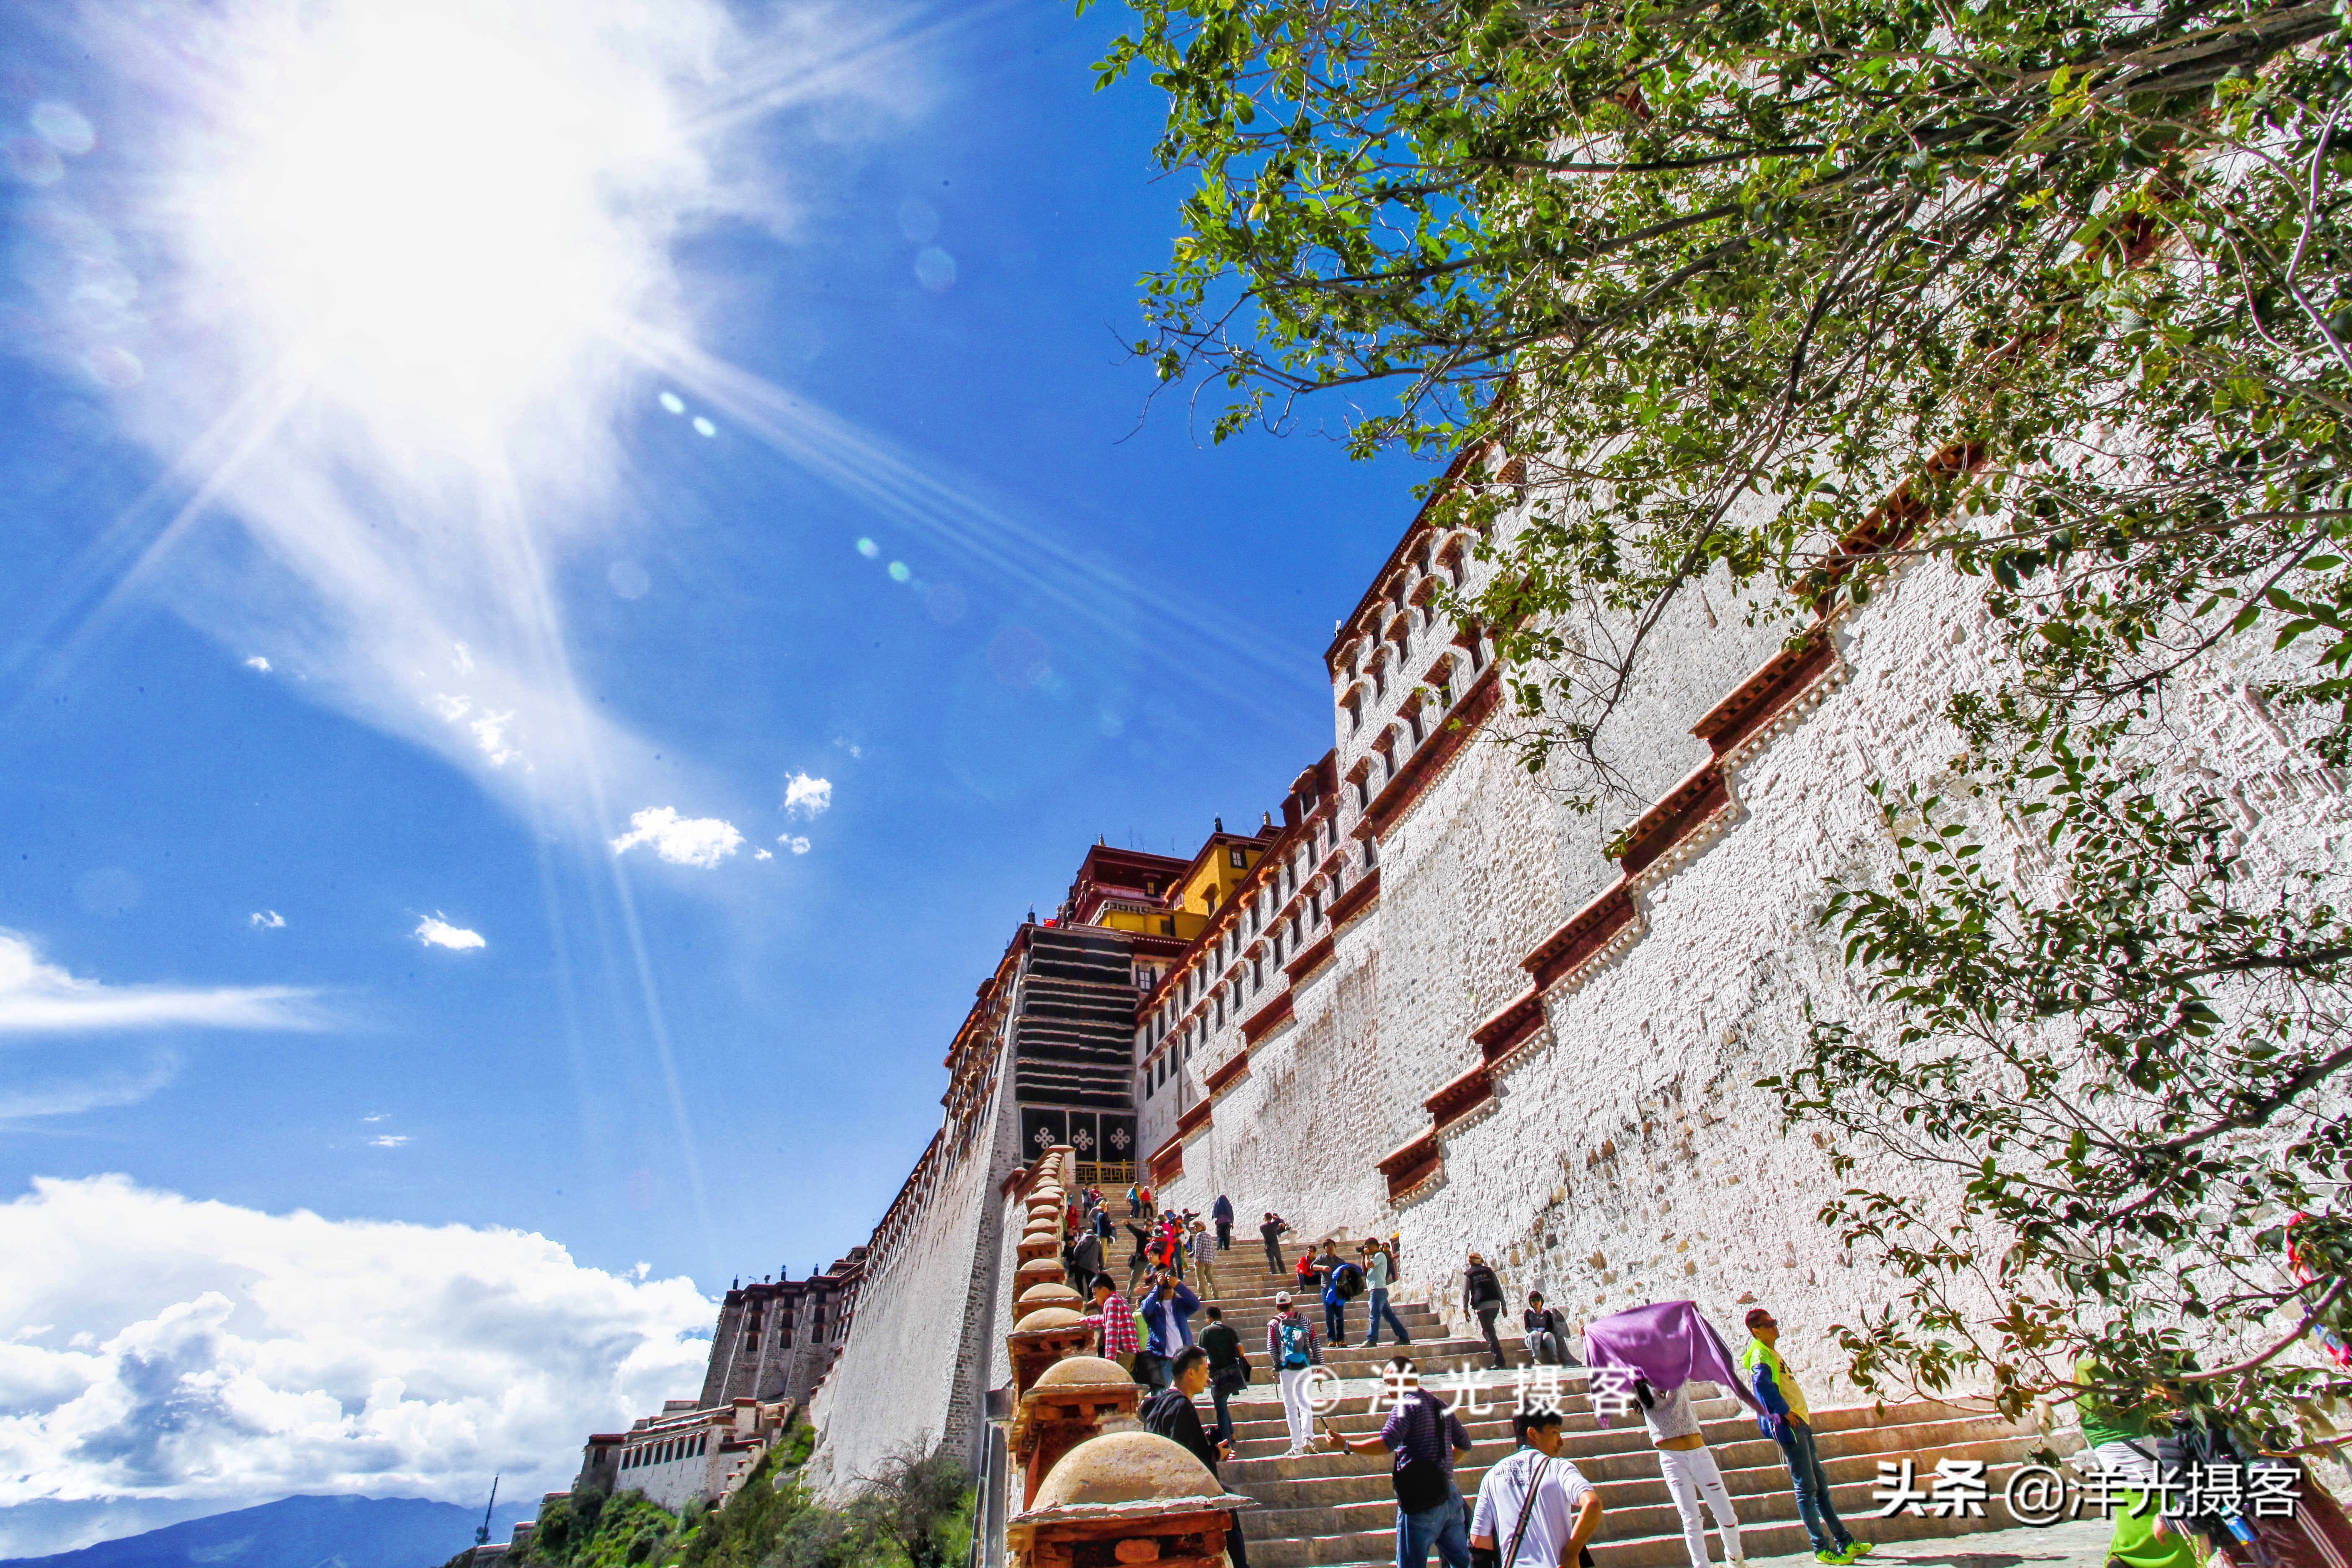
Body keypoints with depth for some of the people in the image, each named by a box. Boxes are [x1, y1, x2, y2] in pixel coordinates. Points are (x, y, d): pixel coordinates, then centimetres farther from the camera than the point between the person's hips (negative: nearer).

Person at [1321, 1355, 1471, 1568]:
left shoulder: (1406, 1404, -11)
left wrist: (1346, 1445, -15)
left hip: (1422, 1501, -8)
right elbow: (1464, 1444, 22)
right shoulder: (1442, 1405, 13)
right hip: (1451, 1498, 8)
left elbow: (1387, 1443, -22)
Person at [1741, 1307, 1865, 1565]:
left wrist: (1801, 1417, 14)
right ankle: (1822, 1548, 2)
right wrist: (1785, 1411, -24)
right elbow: (1762, 1383, -32)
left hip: (1799, 1422, 10)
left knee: (1821, 1485, 15)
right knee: (1807, 1489, -4)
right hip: (1786, 1426, -10)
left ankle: (1844, 1542, 23)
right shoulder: (1761, 1353, -14)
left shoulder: (1771, 1352, 18)